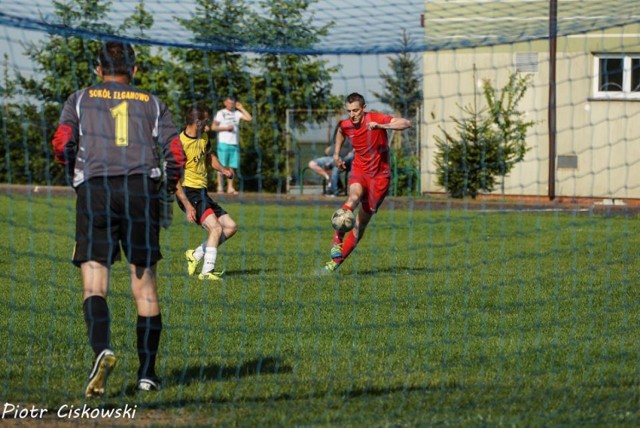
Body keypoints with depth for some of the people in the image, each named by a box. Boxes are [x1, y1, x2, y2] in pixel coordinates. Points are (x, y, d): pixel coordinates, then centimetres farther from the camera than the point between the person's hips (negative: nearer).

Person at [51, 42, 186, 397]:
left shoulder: (80, 99, 16)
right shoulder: (151, 103, 19)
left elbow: (61, 145, 1)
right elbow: (176, 154, 7)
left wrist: (76, 173, 19)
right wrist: (169, 186, 24)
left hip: (95, 188, -1)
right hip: (142, 188, 1)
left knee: (94, 283, -6)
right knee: (145, 284, 8)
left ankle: (102, 348, -33)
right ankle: (147, 373, 9)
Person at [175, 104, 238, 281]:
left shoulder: (204, 137, 8)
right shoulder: (180, 144, -19)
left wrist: (222, 169, 8)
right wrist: (187, 206, -26)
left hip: (202, 193, 9)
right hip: (188, 193, -9)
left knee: (231, 227, 7)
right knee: (216, 228, -23)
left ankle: (196, 255, 12)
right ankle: (207, 272, -20)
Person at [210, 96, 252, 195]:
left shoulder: (237, 113, 14)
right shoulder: (221, 113, 2)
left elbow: (249, 118, 4)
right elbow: (213, 127, -3)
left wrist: (241, 108, 5)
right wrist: (226, 128, -11)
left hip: (234, 144, 4)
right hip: (223, 143, -4)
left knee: (232, 167, 1)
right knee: (222, 166, -5)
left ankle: (230, 188, 5)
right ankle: (220, 187, -3)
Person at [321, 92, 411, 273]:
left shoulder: (376, 119, -15)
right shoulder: (345, 125, -1)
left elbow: (406, 123, -26)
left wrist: (381, 126, -38)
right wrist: (336, 153, 17)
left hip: (380, 175, -2)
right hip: (359, 171, 2)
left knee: (361, 223, 1)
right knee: (354, 197, -34)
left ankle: (337, 261, 9)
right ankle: (337, 242, -42)